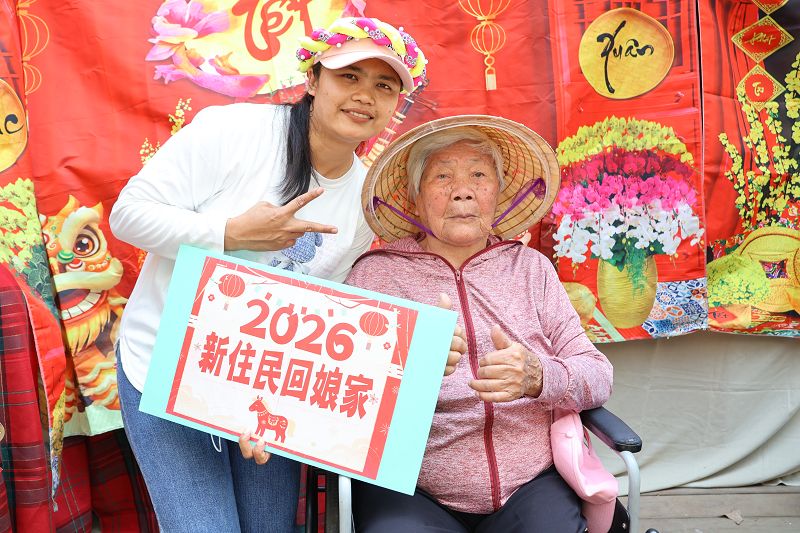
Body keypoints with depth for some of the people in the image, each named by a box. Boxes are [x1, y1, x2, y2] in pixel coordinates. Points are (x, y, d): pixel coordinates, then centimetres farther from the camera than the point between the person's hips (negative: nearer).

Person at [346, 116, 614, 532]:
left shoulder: (531, 268, 12)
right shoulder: (375, 272, 5)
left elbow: (598, 375, 6)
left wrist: (538, 376, -16)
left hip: (530, 487, 3)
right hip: (411, 494, -2)